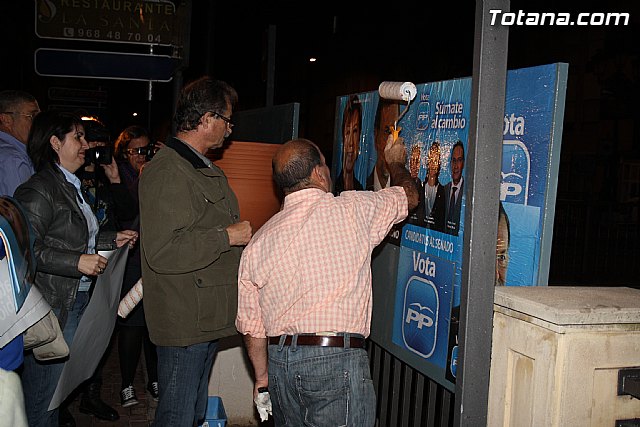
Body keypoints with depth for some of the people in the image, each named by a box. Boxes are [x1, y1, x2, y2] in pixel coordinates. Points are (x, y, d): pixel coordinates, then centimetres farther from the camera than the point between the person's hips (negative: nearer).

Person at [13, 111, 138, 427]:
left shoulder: (70, 187, 17)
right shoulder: (40, 189, -15)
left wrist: (112, 239, 15)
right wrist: (77, 262, -24)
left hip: (75, 300, 10)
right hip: (54, 305, -10)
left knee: (57, 387, 17)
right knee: (43, 392, -1)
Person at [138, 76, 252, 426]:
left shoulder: (208, 171, 18)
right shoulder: (167, 171, -18)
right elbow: (162, 251, -27)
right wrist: (227, 236, -20)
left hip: (209, 316, 10)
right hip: (183, 322, -10)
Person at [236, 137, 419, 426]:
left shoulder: (258, 242, 6)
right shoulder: (353, 210, -4)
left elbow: (250, 323, 9)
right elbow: (409, 196, 15)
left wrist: (261, 374, 22)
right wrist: (395, 162, 35)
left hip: (279, 361, 5)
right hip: (337, 359, -5)